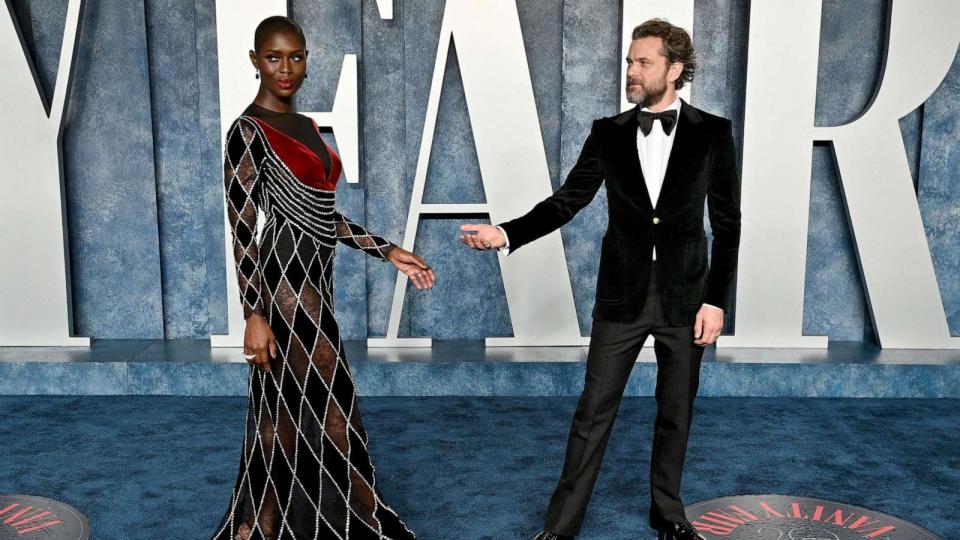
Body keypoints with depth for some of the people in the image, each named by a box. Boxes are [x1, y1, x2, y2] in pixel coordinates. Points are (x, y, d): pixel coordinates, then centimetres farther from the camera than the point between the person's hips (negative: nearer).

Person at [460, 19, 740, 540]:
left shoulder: (712, 132, -2)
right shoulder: (609, 133, 1)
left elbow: (727, 222, -1)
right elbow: (567, 199, -3)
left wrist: (716, 300, -6)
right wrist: (507, 233, -18)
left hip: (684, 297, 0)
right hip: (621, 296, 1)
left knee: (675, 411, 13)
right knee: (593, 410, 5)